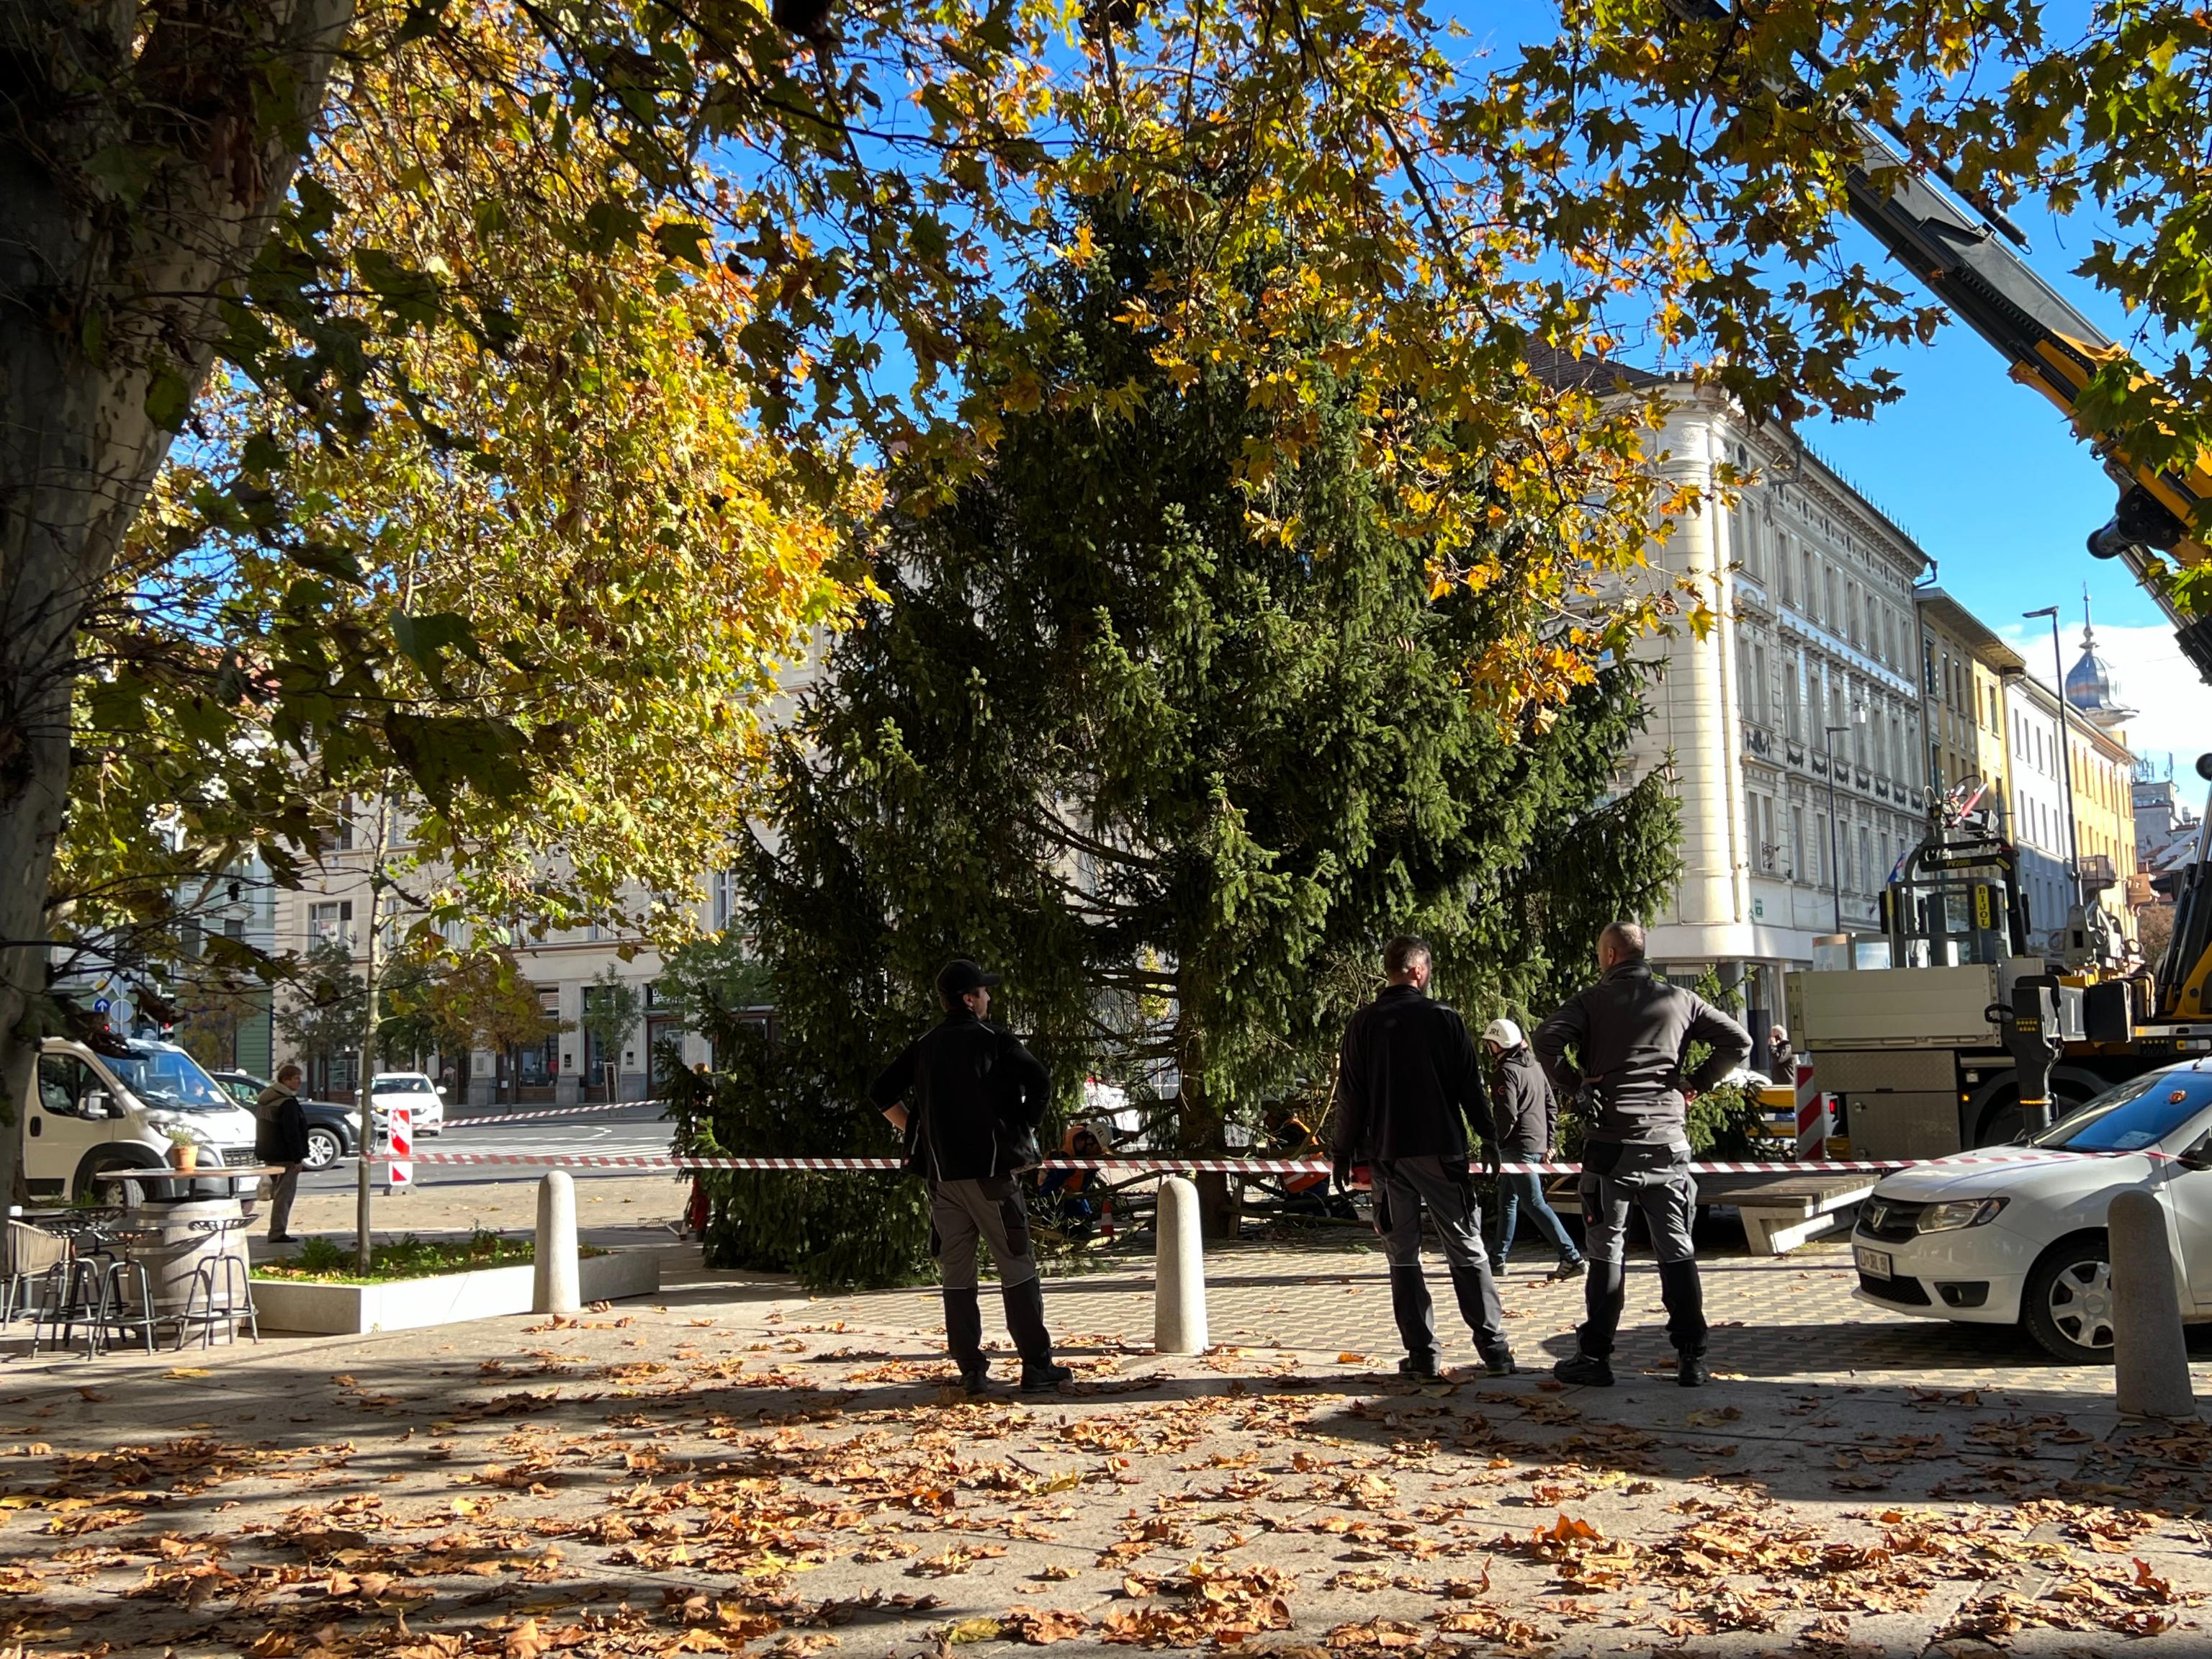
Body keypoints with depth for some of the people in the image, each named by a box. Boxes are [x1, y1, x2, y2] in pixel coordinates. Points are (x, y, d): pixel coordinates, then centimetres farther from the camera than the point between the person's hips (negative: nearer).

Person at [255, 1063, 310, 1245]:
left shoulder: (264, 1100, 15)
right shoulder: (288, 1103, -17)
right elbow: (292, 1133, -20)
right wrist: (298, 1157, -18)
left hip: (268, 1154, 10)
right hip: (284, 1156, -10)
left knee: (278, 1192, 17)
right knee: (285, 1193, -7)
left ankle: (277, 1231, 19)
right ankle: (278, 1233, -9)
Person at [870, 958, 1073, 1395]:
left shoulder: (923, 1046, 12)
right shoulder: (992, 1040, -4)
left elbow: (881, 1093, 15)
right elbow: (1039, 1081, -18)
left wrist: (915, 1134, 15)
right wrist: (1027, 1128, -3)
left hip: (941, 1175, 5)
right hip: (989, 1170, -5)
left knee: (956, 1276, 9)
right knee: (1017, 1270, 0)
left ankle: (971, 1371, 9)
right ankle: (1036, 1367, 0)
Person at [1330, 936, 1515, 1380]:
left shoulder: (1363, 1024, 2)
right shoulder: (1443, 1019, -3)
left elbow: (1350, 1096, 2)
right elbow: (1470, 1086, -1)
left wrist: (1343, 1151, 10)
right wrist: (1490, 1138, 7)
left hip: (1387, 1155, 1)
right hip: (1441, 1152, -1)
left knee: (1403, 1256, 7)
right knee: (1467, 1250, 6)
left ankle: (1421, 1354, 5)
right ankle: (1493, 1348, 3)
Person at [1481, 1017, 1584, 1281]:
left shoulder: (1508, 1071, -14)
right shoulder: (1534, 1066, 14)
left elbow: (1507, 1114, -20)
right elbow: (1552, 1106, 16)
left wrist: (1494, 1144, -9)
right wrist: (1550, 1142, 19)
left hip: (1518, 1146, -10)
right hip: (1539, 1145, 10)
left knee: (1534, 1203, -7)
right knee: (1507, 1201, 16)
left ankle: (1571, 1257, -10)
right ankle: (1497, 1259, 21)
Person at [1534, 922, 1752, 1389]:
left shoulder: (1593, 1000, -1)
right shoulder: (1679, 1000, 8)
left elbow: (1547, 1039, -16)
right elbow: (1738, 1040, 6)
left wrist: (1574, 1086, -4)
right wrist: (1696, 1083, 9)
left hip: (1611, 1141, -2)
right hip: (1668, 1140, 2)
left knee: (1606, 1251, 4)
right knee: (1677, 1250, 9)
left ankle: (1594, 1356, 6)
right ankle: (1692, 1359, 8)